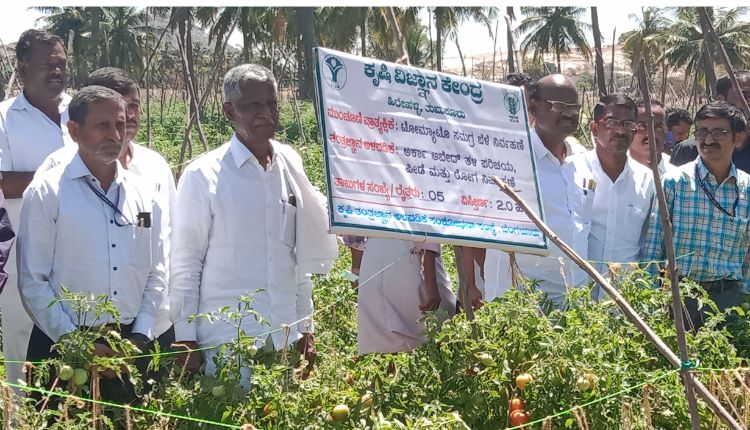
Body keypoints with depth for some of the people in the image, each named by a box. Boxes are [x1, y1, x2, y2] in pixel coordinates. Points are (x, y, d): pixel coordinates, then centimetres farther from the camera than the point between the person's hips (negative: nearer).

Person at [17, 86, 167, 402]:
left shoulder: (143, 194, 9)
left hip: (130, 346, 4)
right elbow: (33, 282, -7)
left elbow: (156, 274, 11)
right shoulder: (47, 192, -4)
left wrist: (141, 337, 1)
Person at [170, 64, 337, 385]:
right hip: (225, 344, -4)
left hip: (285, 338, 4)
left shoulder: (291, 165, 6)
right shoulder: (203, 175, -7)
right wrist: (185, 340, -5)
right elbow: (185, 265, -4)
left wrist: (305, 327, 11)